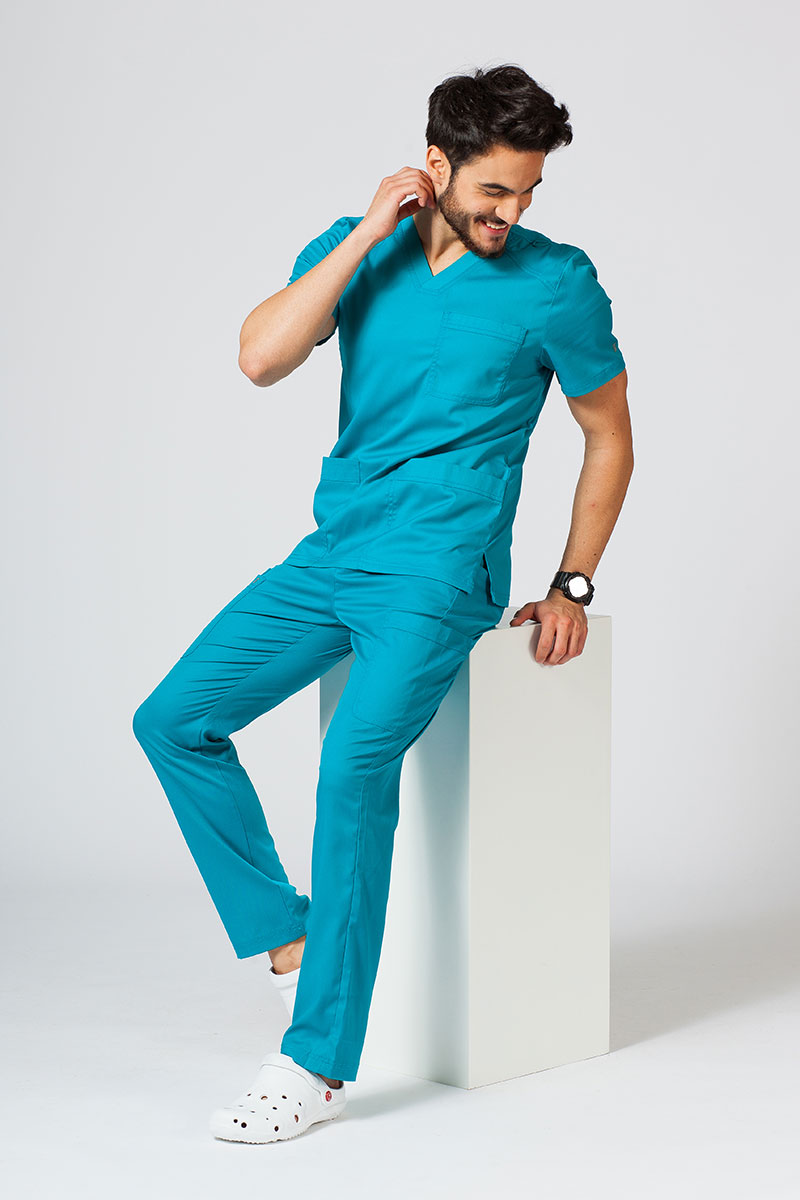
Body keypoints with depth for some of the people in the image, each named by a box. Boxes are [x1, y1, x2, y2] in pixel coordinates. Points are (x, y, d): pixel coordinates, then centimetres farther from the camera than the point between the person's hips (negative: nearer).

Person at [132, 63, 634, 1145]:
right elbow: (262, 357, -12)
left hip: (439, 576, -5)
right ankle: (287, 935, 8)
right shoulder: (358, 248, 5)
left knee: (355, 760, -27)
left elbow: (611, 441, 5)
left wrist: (572, 589, 3)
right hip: (330, 558, 6)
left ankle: (318, 1062, -19)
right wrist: (367, 234, -13)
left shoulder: (555, 283, -5)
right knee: (172, 721, -2)